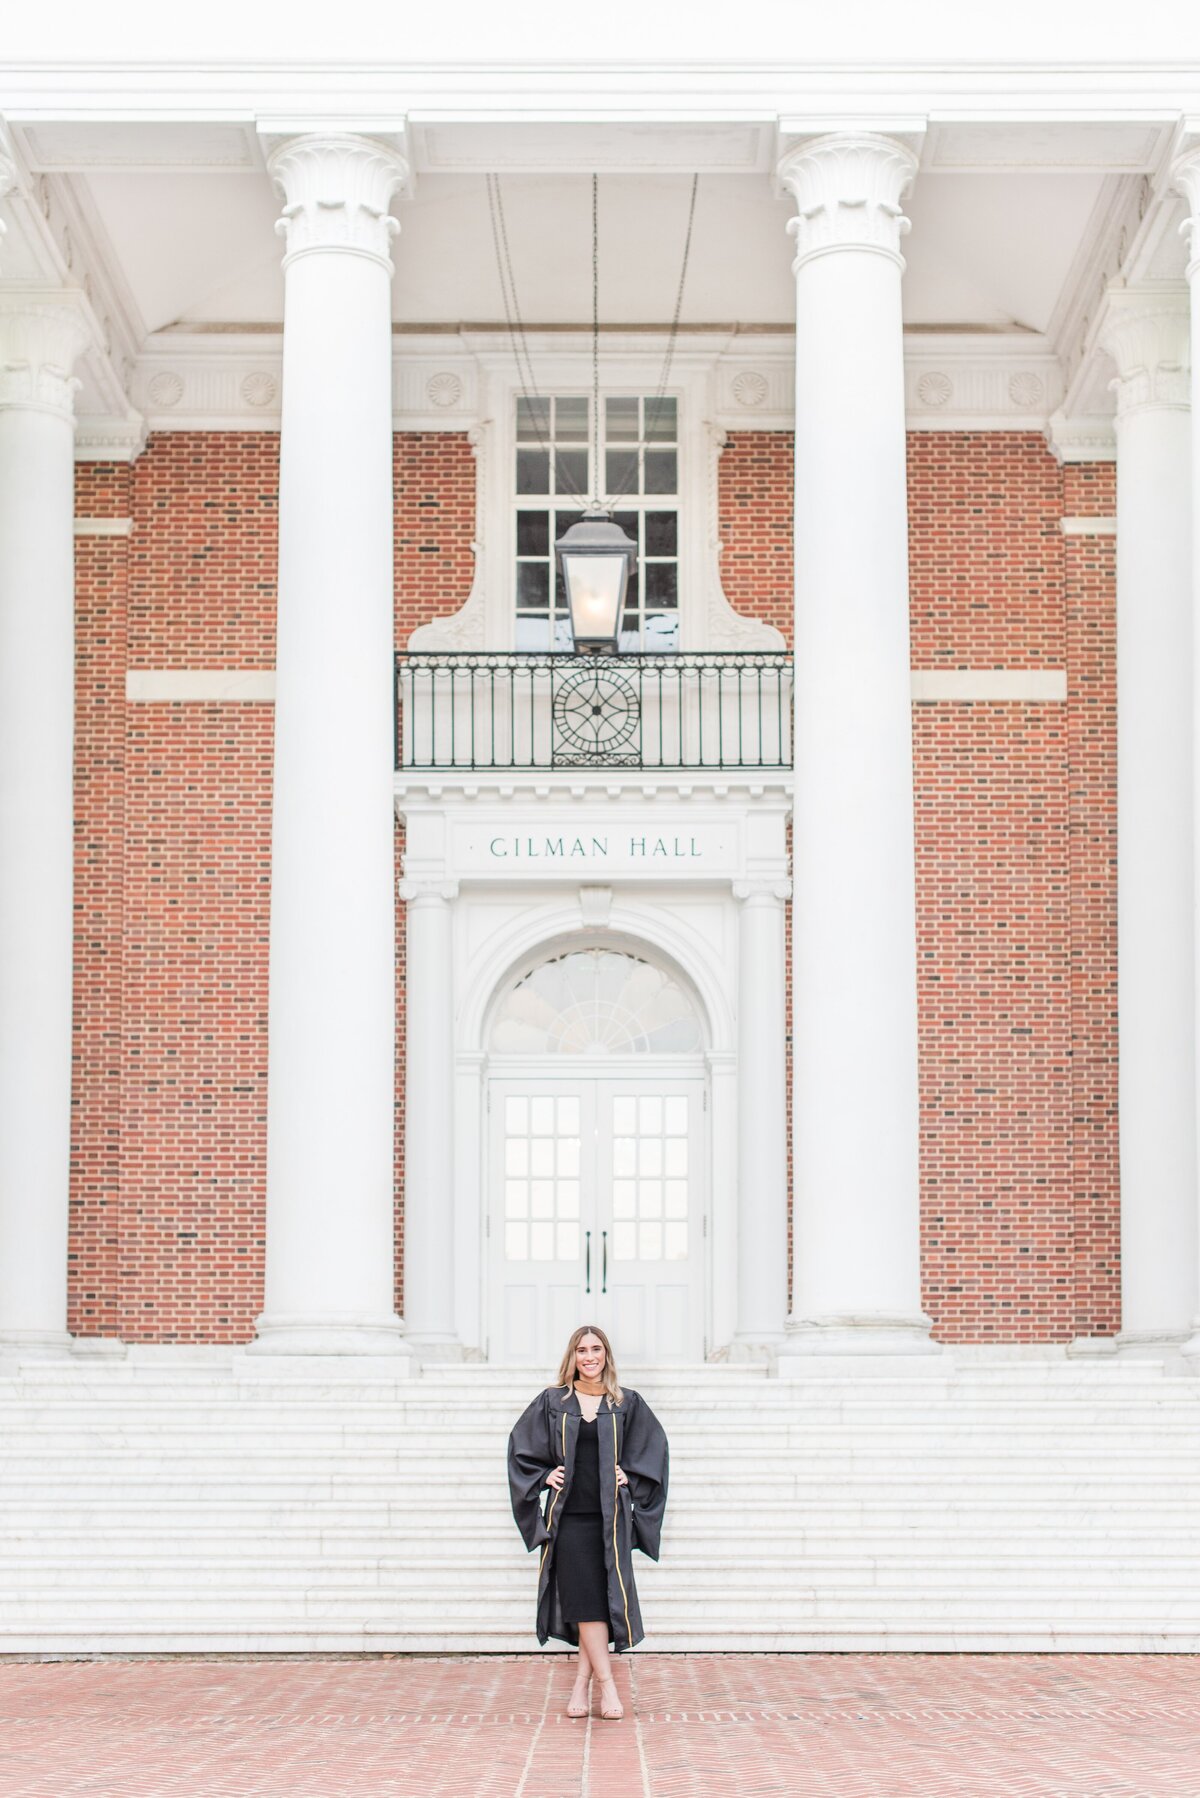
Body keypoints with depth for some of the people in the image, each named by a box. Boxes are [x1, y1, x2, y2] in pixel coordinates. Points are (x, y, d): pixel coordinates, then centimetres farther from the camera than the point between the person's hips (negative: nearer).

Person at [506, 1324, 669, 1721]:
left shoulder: (627, 1404, 7)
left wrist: (631, 1477, 0)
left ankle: (581, 1683, 6)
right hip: (569, 1516, -1)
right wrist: (544, 1477, 1)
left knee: (599, 1602, -2)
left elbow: (652, 1448, 13)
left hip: (610, 1517, 1)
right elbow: (522, 1448, 13)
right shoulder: (552, 1402, 6)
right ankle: (606, 1684, -6)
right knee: (585, 1602, -7)